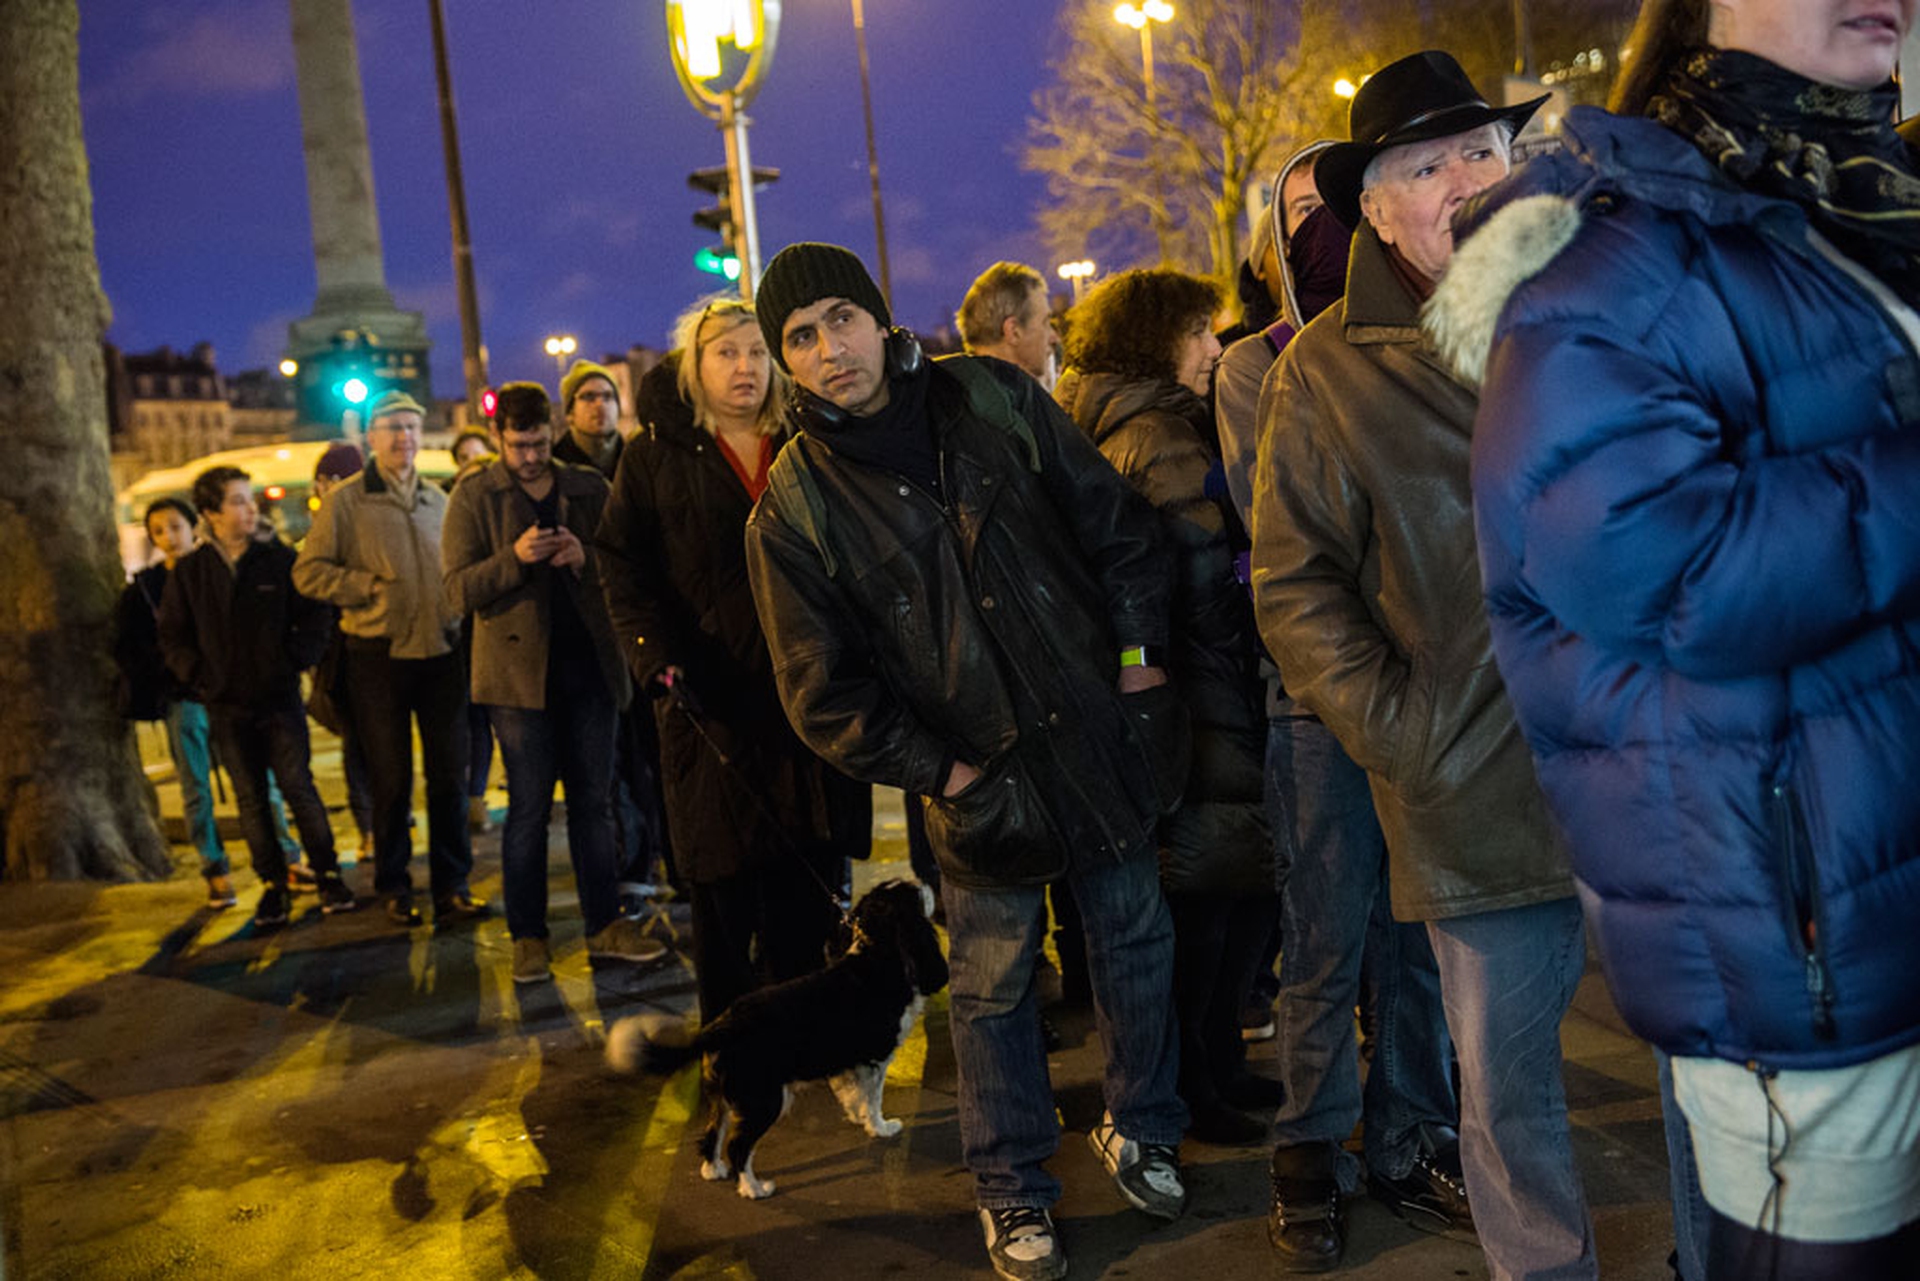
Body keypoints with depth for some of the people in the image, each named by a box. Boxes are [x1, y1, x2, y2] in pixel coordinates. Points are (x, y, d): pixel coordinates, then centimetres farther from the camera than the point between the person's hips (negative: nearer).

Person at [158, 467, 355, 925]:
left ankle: (327, 875, 10)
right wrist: (200, 676, -1)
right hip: (227, 705, 1)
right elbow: (173, 637, 9)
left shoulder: (279, 559, -1)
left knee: (299, 787, -1)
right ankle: (272, 883, 16)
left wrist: (294, 662, -6)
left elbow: (315, 617, 3)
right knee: (250, 797, 7)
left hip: (280, 698, -1)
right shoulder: (190, 571, 2)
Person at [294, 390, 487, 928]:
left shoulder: (437, 499, 12)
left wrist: (456, 610, 5)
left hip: (441, 652, 4)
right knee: (390, 780, 5)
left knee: (449, 776, 5)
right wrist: (372, 587, -13)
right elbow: (308, 571, -4)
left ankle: (452, 887, 14)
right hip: (378, 657, -3)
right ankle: (394, 888, 18)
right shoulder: (346, 500, -1)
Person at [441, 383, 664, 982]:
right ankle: (528, 937, 9)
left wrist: (586, 560, -14)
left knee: (593, 802, 8)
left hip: (589, 665, 3)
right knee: (529, 808, 0)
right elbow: (460, 590, -6)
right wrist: (515, 558, -21)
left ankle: (604, 925, 15)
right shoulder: (475, 496, 2)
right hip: (519, 670, -3)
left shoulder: (589, 489, 8)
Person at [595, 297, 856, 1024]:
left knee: (807, 881, 5)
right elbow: (622, 568, 0)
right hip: (710, 698, -2)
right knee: (722, 882, 1)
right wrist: (657, 655, -14)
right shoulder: (655, 455, 6)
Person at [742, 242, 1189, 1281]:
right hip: (980, 777, -2)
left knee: (1134, 938, 16)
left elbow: (1115, 521, 5)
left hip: (1101, 730, 3)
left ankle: (1139, 1132, 40)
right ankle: (1011, 1193, 29)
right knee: (995, 989, 8)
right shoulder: (793, 510, -8)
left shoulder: (992, 400, -2)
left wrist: (1140, 650, -1)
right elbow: (826, 691, -6)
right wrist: (937, 771, -11)